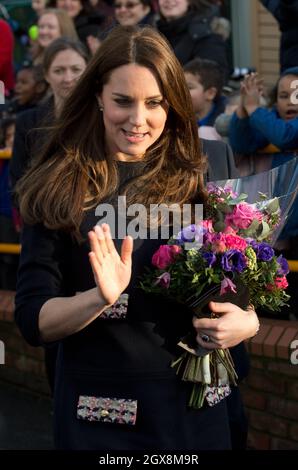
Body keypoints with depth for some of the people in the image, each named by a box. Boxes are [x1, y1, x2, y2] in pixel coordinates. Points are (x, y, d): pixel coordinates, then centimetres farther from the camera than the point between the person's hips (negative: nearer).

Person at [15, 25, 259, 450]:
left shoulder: (198, 183, 1)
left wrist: (247, 320, -13)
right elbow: (33, 322, -8)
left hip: (192, 403, 2)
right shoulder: (59, 189, -4)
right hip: (95, 406, -2)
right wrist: (100, 298, -27)